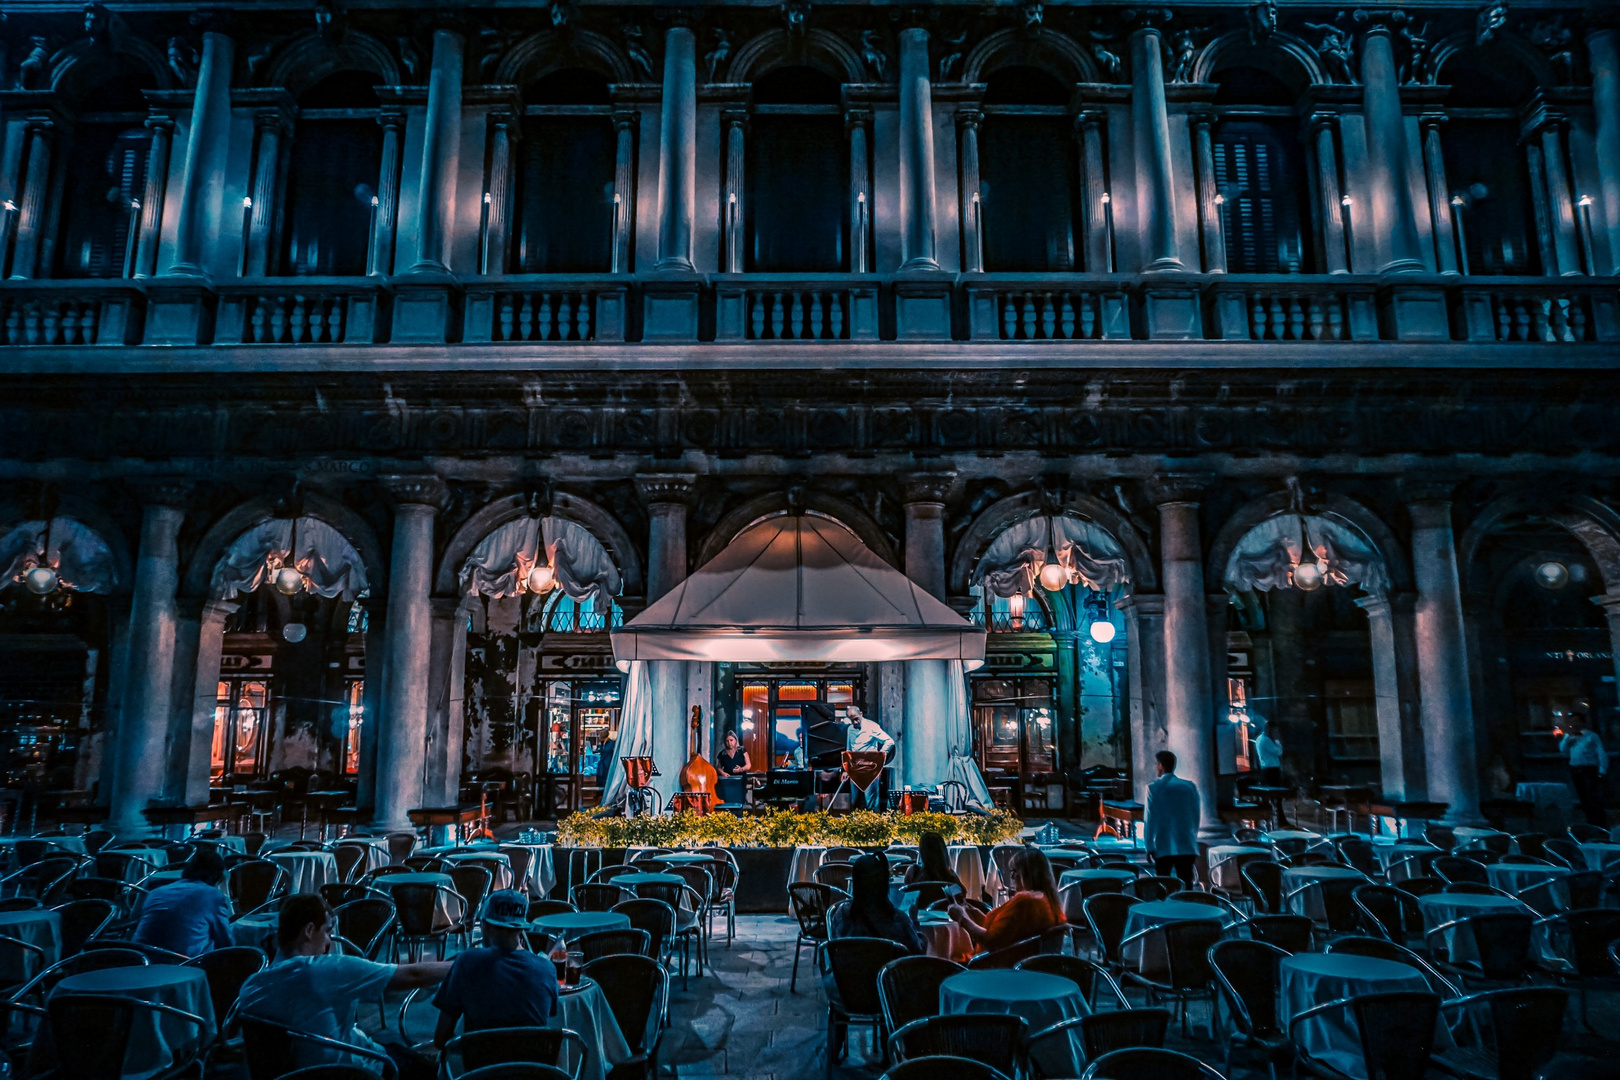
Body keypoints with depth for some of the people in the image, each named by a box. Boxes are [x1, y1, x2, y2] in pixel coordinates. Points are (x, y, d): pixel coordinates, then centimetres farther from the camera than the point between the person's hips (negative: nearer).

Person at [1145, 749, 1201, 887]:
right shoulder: (1190, 786, 5)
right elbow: (1195, 817, 8)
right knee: (1186, 886, 5)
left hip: (1163, 847, -3)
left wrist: (1150, 847, 0)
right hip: (1186, 846, 3)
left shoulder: (1153, 787, -4)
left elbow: (1150, 819, -5)